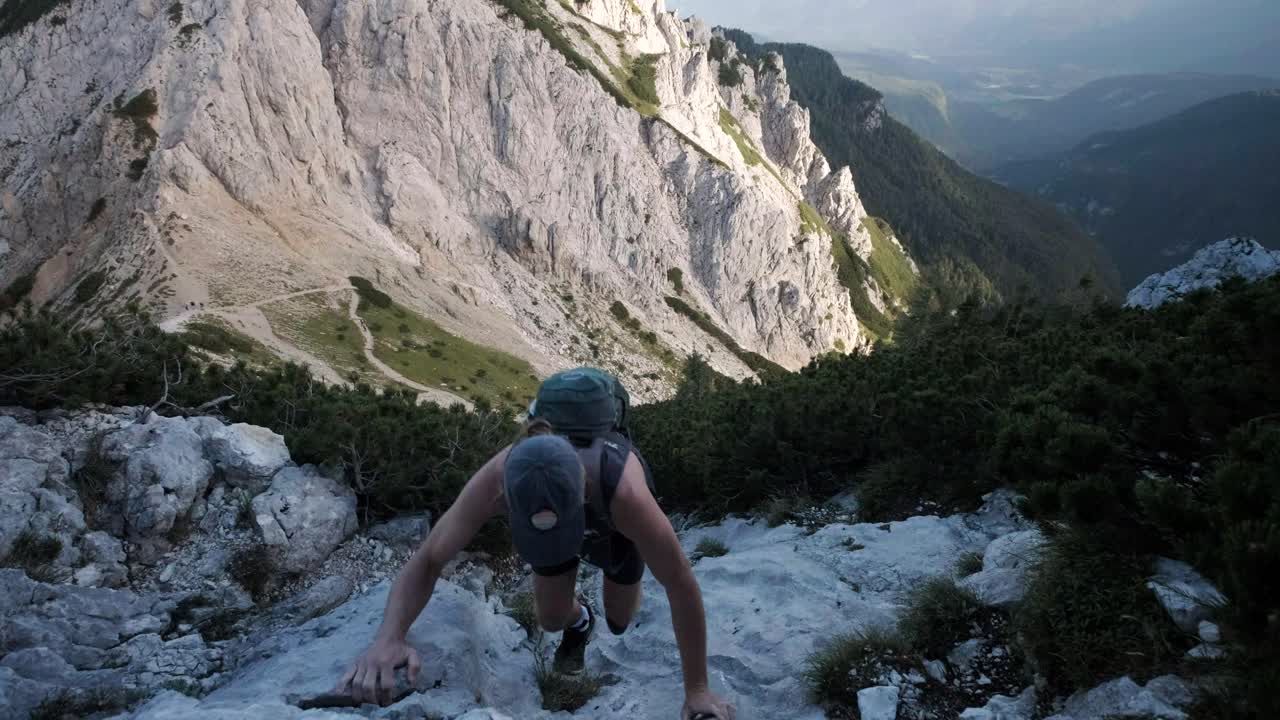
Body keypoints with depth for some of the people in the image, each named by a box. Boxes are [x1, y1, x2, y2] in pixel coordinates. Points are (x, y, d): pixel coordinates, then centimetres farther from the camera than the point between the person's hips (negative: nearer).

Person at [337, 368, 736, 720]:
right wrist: (388, 639, -55)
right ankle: (580, 622, 46)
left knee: (619, 622, 14)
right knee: (552, 618, 9)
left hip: (613, 520, -1)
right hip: (565, 502, 2)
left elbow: (682, 584, -39)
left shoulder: (626, 494, -52)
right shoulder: (496, 478, -45)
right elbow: (427, 560, -36)